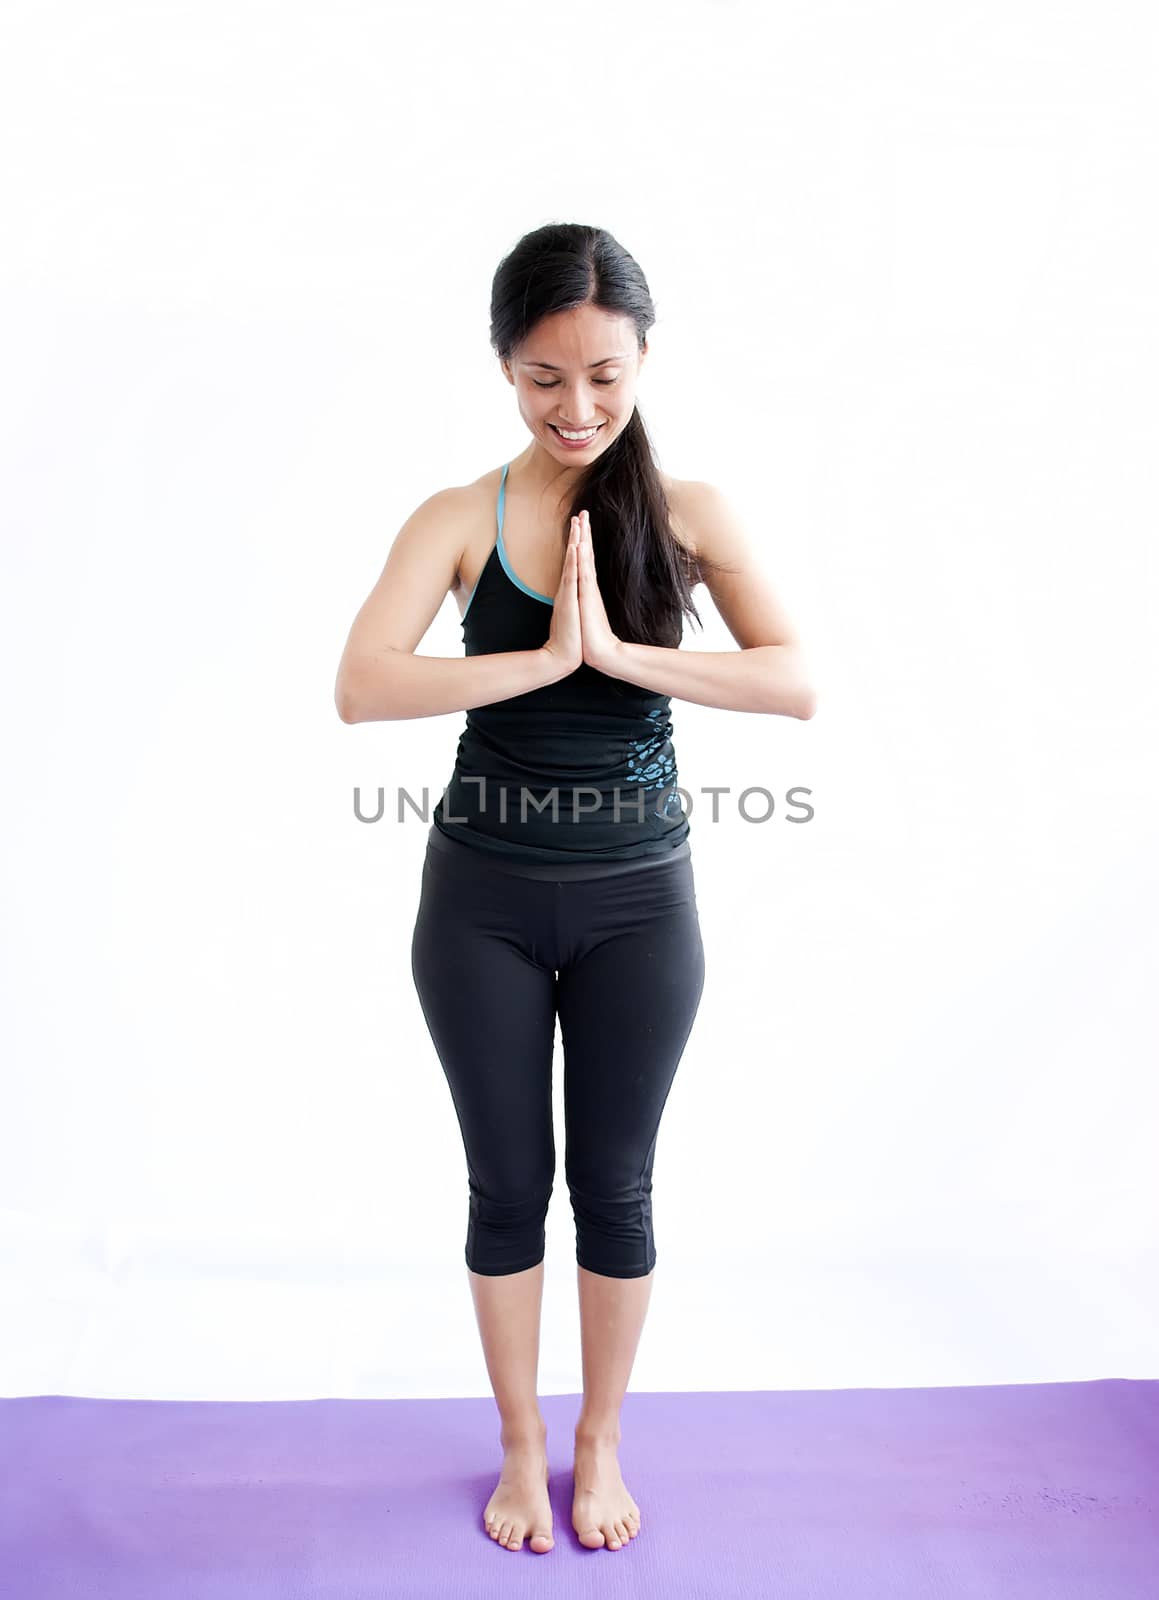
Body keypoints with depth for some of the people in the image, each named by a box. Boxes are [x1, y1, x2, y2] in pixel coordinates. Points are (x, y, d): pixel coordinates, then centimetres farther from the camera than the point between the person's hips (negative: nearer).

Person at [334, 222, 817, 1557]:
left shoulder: (687, 514, -2)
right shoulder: (459, 519, -4)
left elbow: (796, 683, -14)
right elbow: (359, 687, -19)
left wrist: (618, 648, -23)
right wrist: (546, 657, -23)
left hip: (636, 896, 1)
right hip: (485, 896, 0)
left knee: (614, 1184, 13)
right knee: (507, 1183, 13)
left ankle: (600, 1444, 37)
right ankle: (521, 1448, 36)